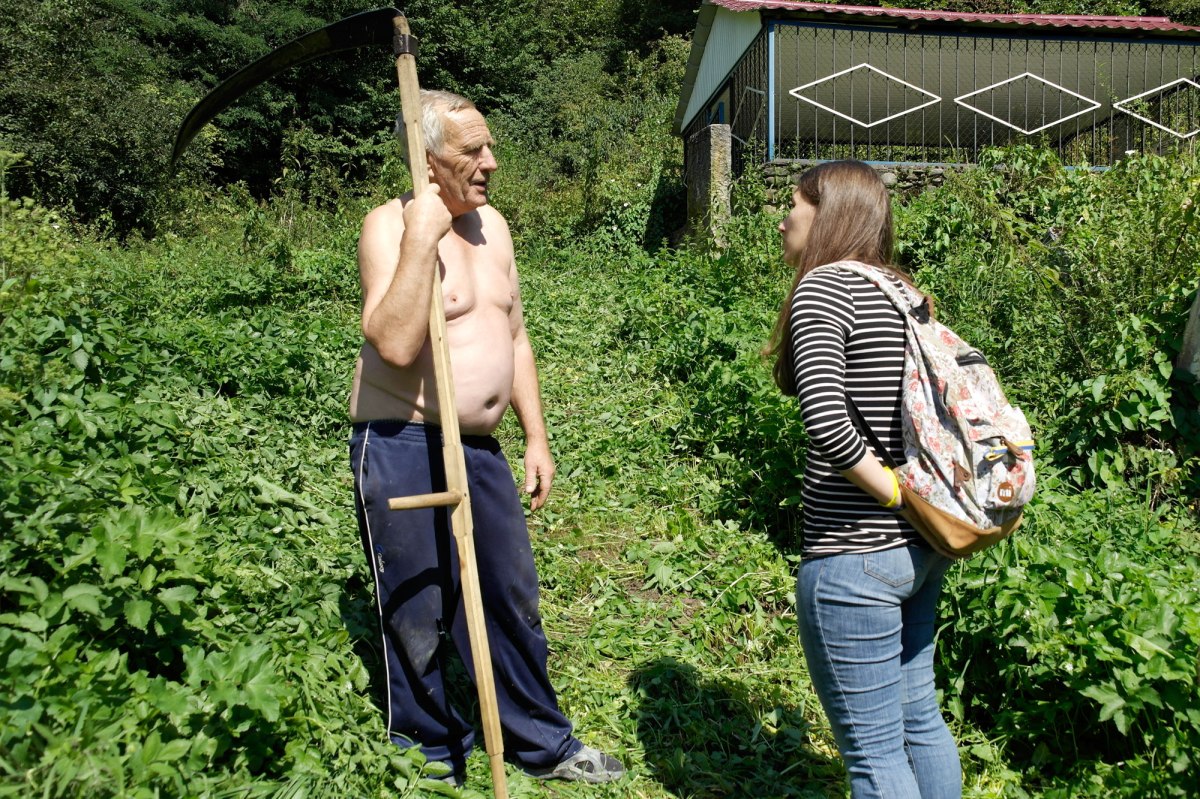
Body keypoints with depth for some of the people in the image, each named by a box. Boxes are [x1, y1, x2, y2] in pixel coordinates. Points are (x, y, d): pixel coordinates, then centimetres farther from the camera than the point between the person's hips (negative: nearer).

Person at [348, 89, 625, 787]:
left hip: (481, 449, 7)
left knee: (513, 603, 16)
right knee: (418, 621, 7)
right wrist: (422, 235, -26)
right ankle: (433, 758, 29)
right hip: (403, 449, -7)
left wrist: (537, 439, 13)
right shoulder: (391, 225, -11)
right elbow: (393, 344, -27)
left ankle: (544, 744, 34)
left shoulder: (491, 224, 11)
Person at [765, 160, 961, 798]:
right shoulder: (904, 292, 12)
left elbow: (826, 421, -26)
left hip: (852, 558, -9)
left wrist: (897, 493, -14)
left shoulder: (822, 287, -12)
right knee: (920, 720, 22)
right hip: (920, 548, 9)